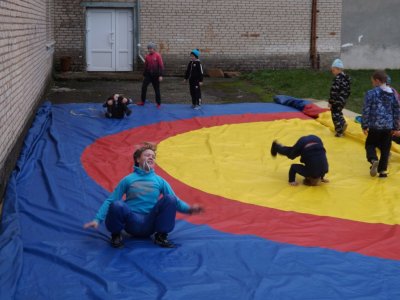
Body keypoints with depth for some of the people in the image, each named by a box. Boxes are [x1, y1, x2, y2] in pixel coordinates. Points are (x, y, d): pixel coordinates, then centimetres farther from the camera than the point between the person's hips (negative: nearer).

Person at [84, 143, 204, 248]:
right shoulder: (128, 180, 8)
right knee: (116, 205, -34)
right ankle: (116, 235, -3)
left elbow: (175, 201, 10)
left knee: (170, 199, -23)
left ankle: (161, 236, -5)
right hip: (132, 223, -1)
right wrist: (97, 219, -7)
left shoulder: (160, 181, 13)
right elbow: (110, 201, 5)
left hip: (151, 224, 1)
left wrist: (189, 209, -10)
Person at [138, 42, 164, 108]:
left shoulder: (158, 55, -9)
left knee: (157, 89, 4)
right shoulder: (147, 56, 5)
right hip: (148, 75, 4)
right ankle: (143, 101, 10)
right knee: (143, 87, -2)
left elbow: (161, 65, -10)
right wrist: (144, 75, 15)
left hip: (155, 75, -4)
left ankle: (158, 103, 14)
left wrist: (160, 75, -16)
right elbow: (145, 66, 14)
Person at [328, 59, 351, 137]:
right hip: (343, 101, 8)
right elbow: (348, 90, 13)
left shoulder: (337, 79, -22)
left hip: (336, 101, -8)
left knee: (335, 115, 4)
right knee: (339, 113, 28)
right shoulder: (346, 78, 6)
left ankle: (339, 132, 9)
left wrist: (330, 102, -15)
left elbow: (334, 92, -22)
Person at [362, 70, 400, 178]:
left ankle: (374, 160, -14)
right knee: (385, 148, 11)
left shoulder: (371, 93, -8)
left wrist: (364, 125, 2)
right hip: (388, 126, 4)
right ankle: (383, 170, 10)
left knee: (370, 144, 13)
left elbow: (366, 111, -7)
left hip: (375, 125, -3)